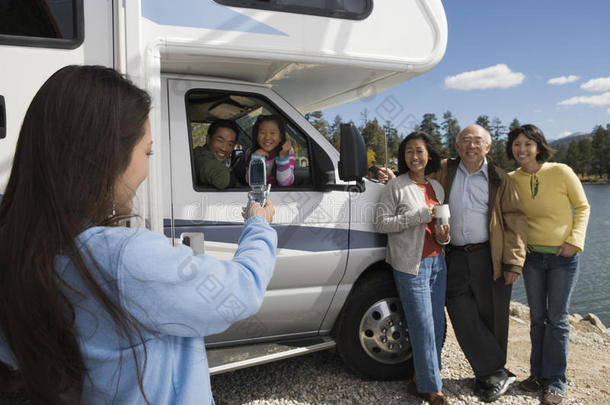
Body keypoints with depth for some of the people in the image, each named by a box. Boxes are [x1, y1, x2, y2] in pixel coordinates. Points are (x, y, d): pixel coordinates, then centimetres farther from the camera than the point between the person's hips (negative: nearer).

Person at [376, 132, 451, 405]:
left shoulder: (436, 187, 14)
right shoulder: (396, 186, -4)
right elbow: (382, 223, -10)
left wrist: (444, 237, 0)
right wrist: (418, 216, -18)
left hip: (437, 261, 6)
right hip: (411, 264, -6)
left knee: (437, 324, 8)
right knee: (423, 327, -4)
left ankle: (423, 379, 22)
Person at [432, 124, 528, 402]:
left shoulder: (499, 179, 2)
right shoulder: (445, 171, 7)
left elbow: (515, 221, 0)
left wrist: (513, 262, -7)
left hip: (490, 258, -2)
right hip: (456, 259, 2)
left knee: (492, 319, 5)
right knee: (463, 317, -1)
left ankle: (489, 374, 23)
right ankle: (496, 373, 13)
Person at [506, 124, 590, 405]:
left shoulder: (561, 172, -11)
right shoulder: (511, 180, -2)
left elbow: (582, 206, -2)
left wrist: (574, 240, -13)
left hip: (563, 255, -3)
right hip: (532, 255, 3)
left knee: (557, 319, 2)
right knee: (537, 318, 11)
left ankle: (555, 382, 14)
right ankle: (538, 374, 25)